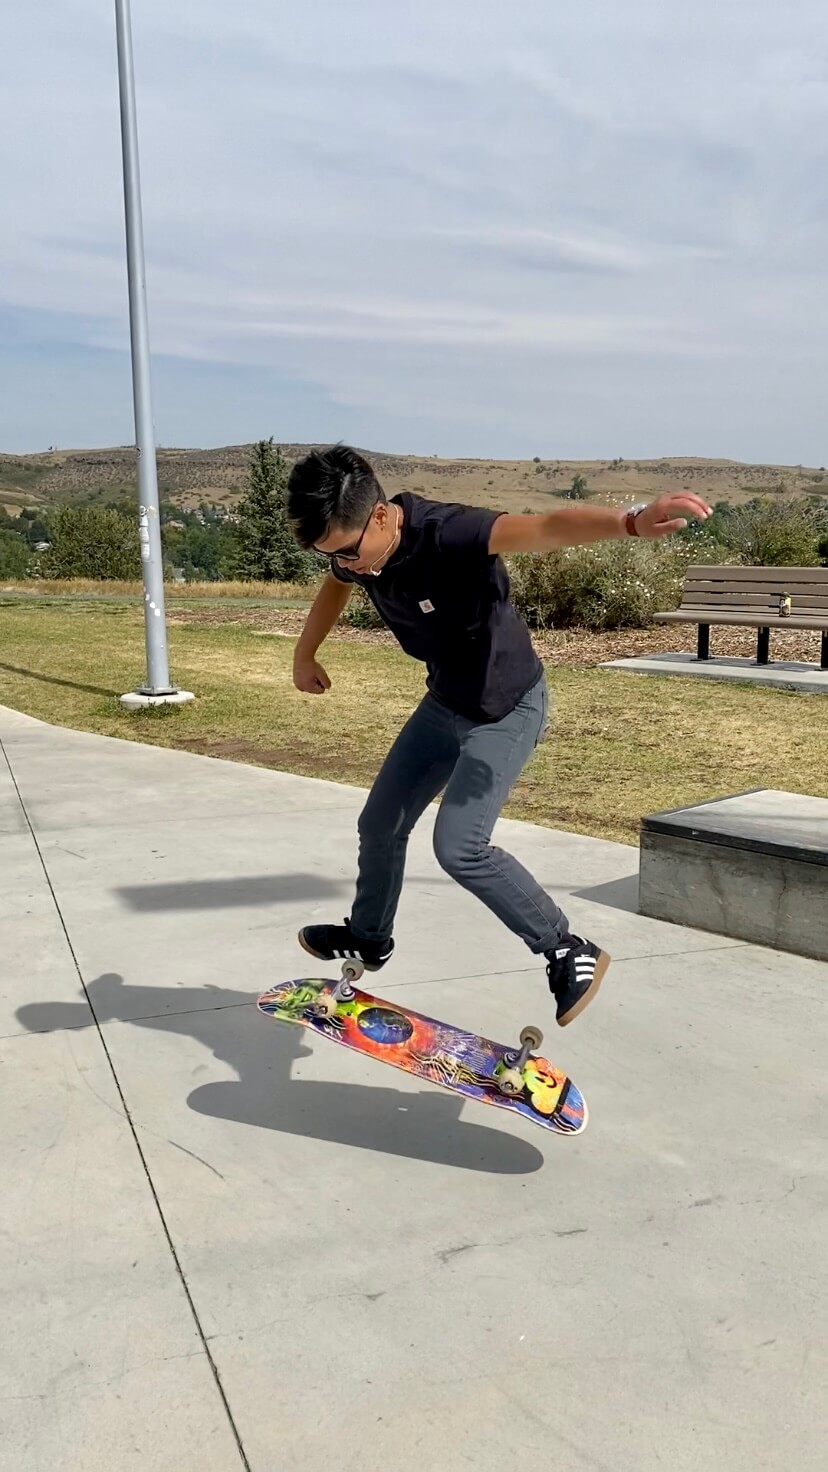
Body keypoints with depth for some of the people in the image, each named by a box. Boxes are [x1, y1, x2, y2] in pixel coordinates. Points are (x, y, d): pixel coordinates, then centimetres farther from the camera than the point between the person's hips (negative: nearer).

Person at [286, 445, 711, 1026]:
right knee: (380, 824, 15)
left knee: (458, 845, -20)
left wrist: (633, 521, -69)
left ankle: (571, 953, -2)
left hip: (506, 708, -8)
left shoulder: (447, 534, -34)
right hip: (445, 702, 8)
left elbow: (550, 527, -52)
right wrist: (305, 655, 23)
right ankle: (369, 939, 41)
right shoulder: (356, 547, -11)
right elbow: (336, 586, 16)